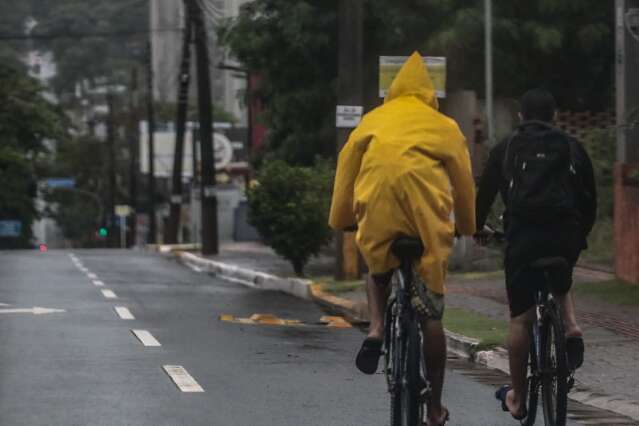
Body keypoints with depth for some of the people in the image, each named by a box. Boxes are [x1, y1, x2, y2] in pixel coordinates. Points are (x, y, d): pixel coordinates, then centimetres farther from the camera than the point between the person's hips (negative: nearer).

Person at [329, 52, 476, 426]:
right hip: (428, 213, -1)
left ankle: (376, 329, 3)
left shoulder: (373, 120, 23)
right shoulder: (444, 126, 20)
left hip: (377, 206, 1)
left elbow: (347, 167, 18)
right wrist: (467, 226, 38)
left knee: (379, 269, 33)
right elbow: (463, 179, 24)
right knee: (431, 314, 8)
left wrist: (340, 220, 26)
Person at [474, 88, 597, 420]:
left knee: (521, 318, 5)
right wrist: (581, 234, 30)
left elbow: (485, 192, 17)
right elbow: (590, 198, 16)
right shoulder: (572, 148, 14)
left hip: (523, 236, -2)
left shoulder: (506, 149, 12)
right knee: (560, 282, 34)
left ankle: (517, 398, 9)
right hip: (566, 237, 2)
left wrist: (477, 229, 34)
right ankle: (571, 327, 6)